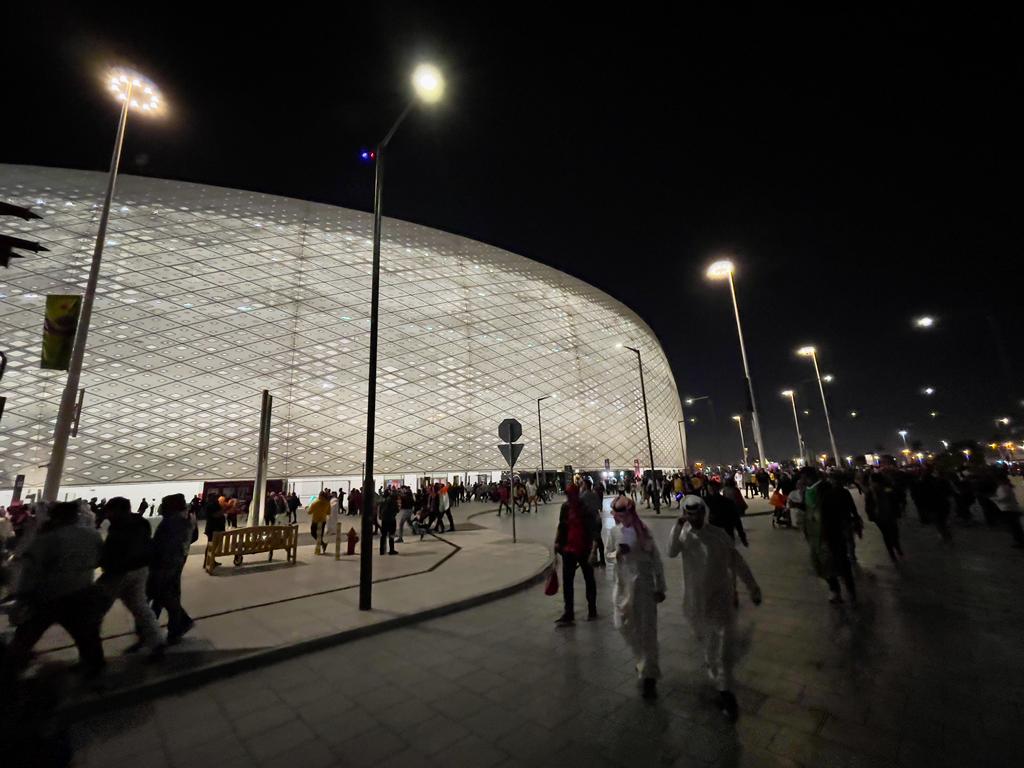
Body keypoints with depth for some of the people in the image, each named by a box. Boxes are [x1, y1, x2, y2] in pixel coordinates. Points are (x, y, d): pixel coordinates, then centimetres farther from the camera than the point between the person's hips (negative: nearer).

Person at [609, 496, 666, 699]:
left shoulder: (642, 532, -15)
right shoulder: (615, 531, -2)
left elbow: (656, 560, -9)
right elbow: (609, 554, 10)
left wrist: (660, 588, -6)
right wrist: (617, 554, -14)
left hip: (643, 584, -5)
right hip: (623, 585, 5)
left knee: (646, 631, 2)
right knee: (623, 625, 16)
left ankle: (649, 676, 17)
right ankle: (643, 660, 44)